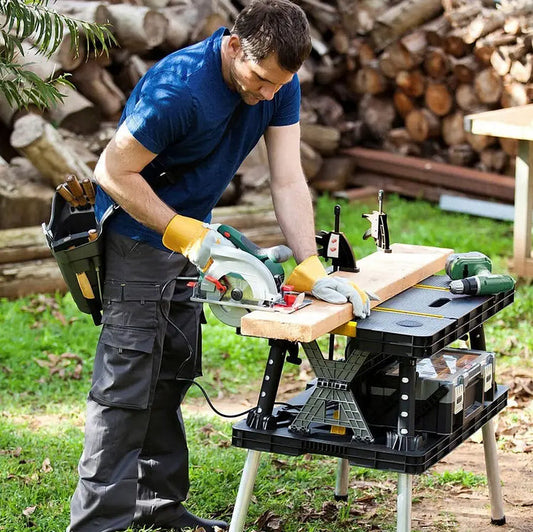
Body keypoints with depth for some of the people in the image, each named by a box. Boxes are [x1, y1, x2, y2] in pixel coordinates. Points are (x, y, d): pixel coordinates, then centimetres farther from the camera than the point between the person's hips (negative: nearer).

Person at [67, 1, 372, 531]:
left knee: (173, 374, 14)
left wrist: (311, 270, -19)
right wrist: (184, 233, -29)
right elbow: (113, 173, -24)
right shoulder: (178, 89, -31)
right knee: (126, 383, -8)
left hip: (187, 235, 8)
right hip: (137, 234, -8)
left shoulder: (279, 83, -9)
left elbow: (288, 180, -11)